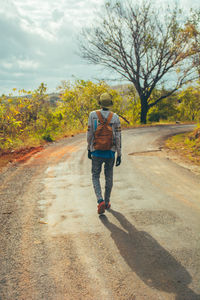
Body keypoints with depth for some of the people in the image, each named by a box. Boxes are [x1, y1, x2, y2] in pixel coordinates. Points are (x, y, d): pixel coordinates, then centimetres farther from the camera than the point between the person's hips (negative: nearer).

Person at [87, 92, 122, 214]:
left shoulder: (93, 115, -6)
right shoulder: (115, 117, -5)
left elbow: (90, 134, -4)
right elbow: (118, 137, -6)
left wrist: (89, 149, 9)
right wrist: (119, 155, 1)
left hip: (97, 152, -1)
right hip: (110, 152, 1)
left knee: (95, 177, 10)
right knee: (109, 178, 16)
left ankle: (100, 201, -9)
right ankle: (107, 202, 26)